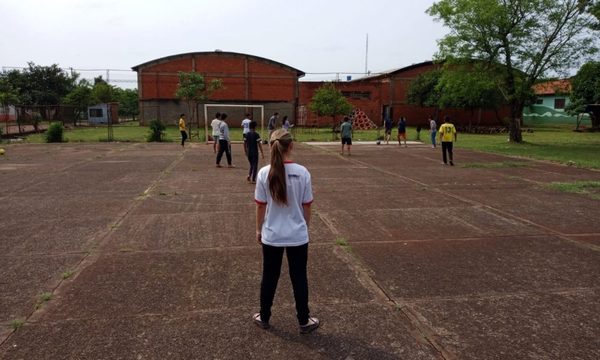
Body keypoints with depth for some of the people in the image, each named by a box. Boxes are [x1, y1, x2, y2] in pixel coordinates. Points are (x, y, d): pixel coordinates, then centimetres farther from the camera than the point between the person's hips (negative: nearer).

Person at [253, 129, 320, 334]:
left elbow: (261, 206, -4)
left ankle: (264, 318, 34)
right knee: (299, 279, 14)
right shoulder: (302, 173, -12)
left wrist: (258, 229, 11)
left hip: (271, 236, 1)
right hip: (298, 236, 0)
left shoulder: (264, 173, -11)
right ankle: (304, 321, 27)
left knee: (269, 277, 17)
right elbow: (306, 206, -4)